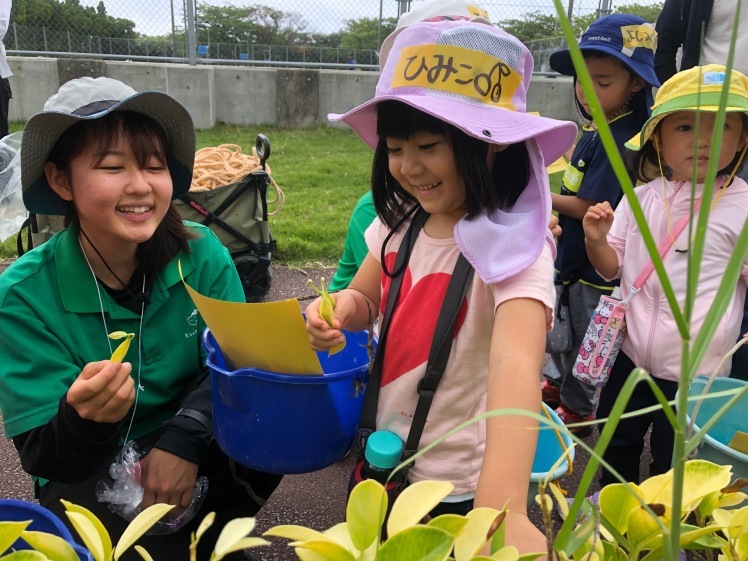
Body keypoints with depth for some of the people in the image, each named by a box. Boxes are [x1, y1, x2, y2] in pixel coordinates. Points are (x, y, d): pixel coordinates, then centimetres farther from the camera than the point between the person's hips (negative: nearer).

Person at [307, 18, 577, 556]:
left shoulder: (515, 246, -23)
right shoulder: (400, 223, -5)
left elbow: (515, 366, -39)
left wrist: (503, 506, -53)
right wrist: (339, 306, -14)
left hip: (460, 489, -5)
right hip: (382, 458, 6)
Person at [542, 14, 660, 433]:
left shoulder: (618, 141, -25)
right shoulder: (598, 130, 3)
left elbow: (589, 207, -25)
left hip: (596, 268, -9)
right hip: (572, 256, 9)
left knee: (585, 338, 10)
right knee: (560, 326, 26)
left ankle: (577, 409, 31)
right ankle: (557, 382, 48)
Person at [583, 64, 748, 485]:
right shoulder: (640, 199, -2)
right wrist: (596, 239, -14)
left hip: (694, 371, -4)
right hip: (628, 356, 5)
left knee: (671, 464, 14)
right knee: (616, 444, 24)